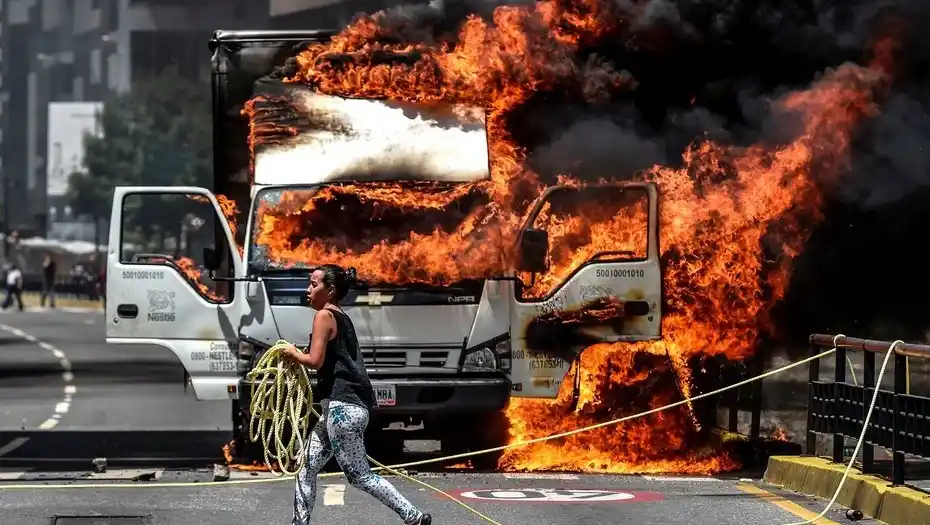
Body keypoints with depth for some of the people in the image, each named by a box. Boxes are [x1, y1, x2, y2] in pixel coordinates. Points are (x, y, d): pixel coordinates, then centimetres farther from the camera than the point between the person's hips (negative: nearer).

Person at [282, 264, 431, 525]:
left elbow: (315, 360, -17)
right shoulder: (342, 318, 19)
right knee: (307, 467, 12)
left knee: (359, 476, -5)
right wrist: (299, 355, 11)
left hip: (342, 406, -10)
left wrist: (293, 354, 2)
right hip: (343, 406, 10)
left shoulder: (324, 316, -9)